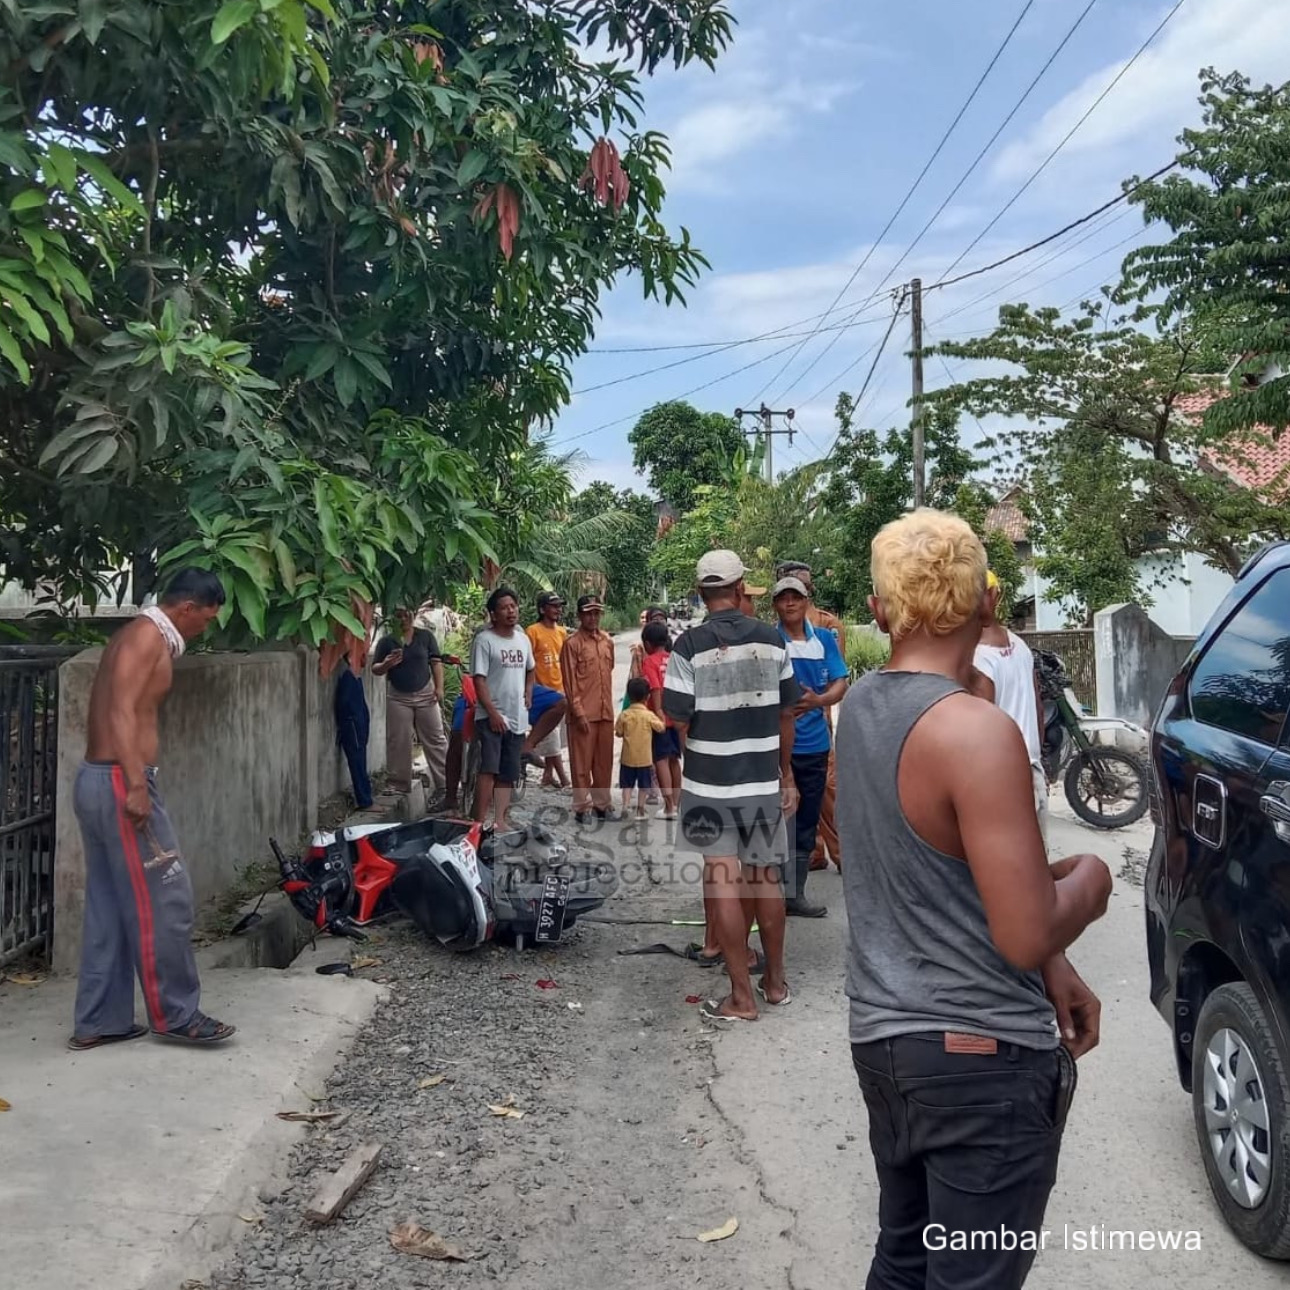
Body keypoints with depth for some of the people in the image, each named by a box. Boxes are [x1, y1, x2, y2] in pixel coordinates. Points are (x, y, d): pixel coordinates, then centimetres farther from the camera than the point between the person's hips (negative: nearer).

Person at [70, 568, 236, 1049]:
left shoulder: (142, 636, 19)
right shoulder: (147, 634, -11)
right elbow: (121, 712, -22)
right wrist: (136, 786, -28)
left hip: (98, 780, 10)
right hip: (118, 783, -10)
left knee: (108, 907, 13)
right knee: (164, 901, -3)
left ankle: (97, 1022, 19)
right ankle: (176, 1014, 7)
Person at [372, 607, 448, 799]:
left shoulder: (426, 636, 5)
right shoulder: (386, 641, 3)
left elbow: (436, 662, 5)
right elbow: (375, 669, 5)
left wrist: (439, 687, -5)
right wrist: (386, 665, -17)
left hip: (425, 695, 0)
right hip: (398, 698, 0)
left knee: (435, 739, 1)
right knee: (398, 742, 1)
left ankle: (444, 782, 5)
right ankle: (399, 784, 10)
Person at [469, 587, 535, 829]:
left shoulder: (523, 639, 12)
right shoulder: (484, 640, -8)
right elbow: (479, 679, -12)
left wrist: (528, 695, 13)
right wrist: (492, 712, -17)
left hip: (517, 718, 7)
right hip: (491, 717, -7)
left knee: (508, 773, 9)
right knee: (489, 770, -14)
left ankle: (501, 820, 15)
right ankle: (481, 822, -11)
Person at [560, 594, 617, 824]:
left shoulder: (608, 641, 11)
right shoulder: (572, 643, -7)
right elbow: (570, 683, -9)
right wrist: (579, 712, -14)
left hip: (606, 712, 6)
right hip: (584, 714, -6)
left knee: (604, 761, 12)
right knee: (582, 762, 1)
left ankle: (602, 803, 22)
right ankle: (581, 807, 8)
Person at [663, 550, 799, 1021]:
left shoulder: (690, 645, -11)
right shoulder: (772, 640, 0)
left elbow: (678, 721, -12)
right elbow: (786, 714, 7)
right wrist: (785, 774, 18)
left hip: (710, 783, -3)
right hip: (764, 781, 3)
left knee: (724, 883, 4)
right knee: (766, 879, 16)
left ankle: (742, 997, 9)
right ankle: (775, 982, 29)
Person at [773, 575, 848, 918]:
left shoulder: (824, 639, 7)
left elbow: (840, 685, 3)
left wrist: (818, 700, -16)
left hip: (815, 744, 4)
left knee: (806, 822, 12)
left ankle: (795, 893, 23)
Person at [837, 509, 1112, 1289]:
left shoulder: (861, 707, 3)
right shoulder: (977, 731, -23)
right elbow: (1026, 938, -23)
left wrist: (1052, 970, 10)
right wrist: (1089, 880, -3)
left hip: (884, 1033, 8)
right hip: (979, 1052, -8)